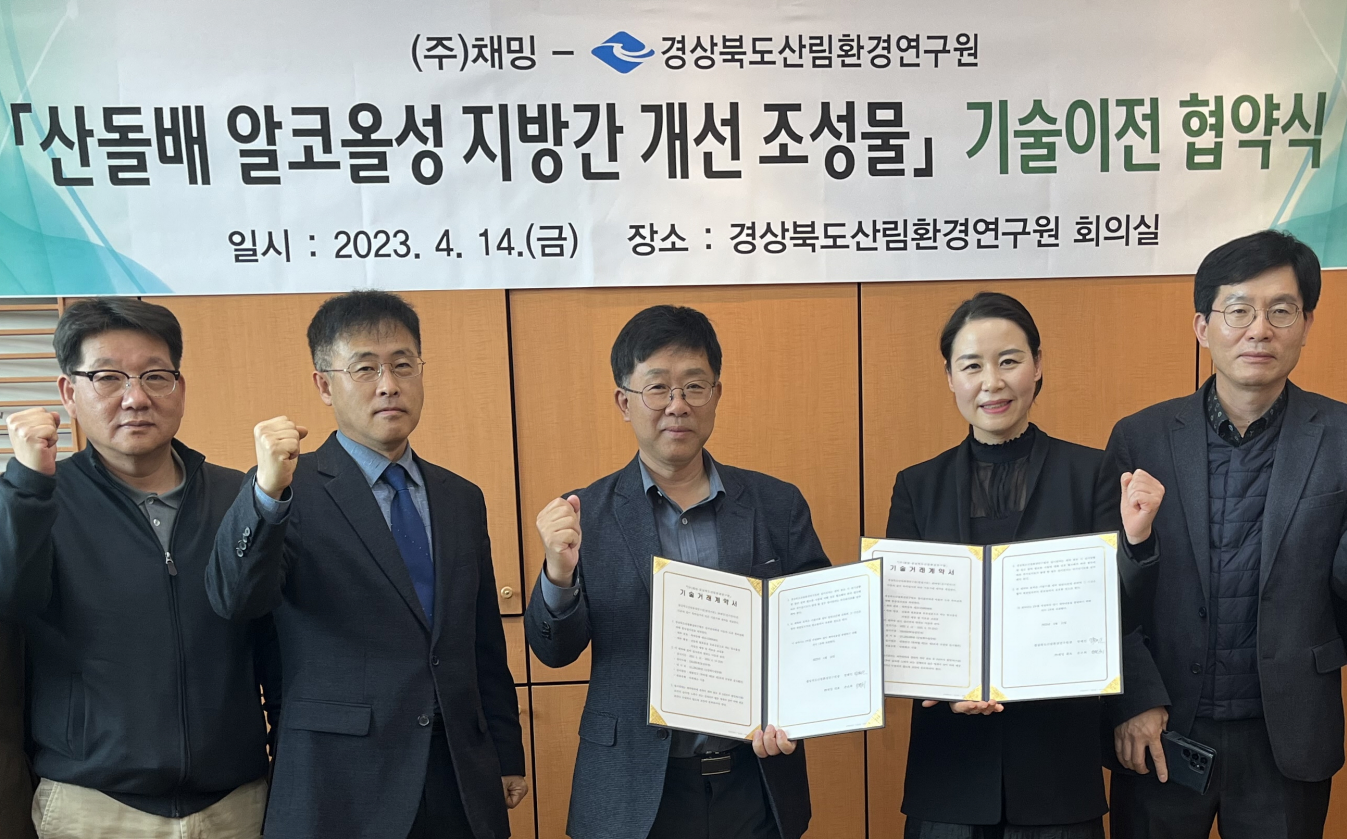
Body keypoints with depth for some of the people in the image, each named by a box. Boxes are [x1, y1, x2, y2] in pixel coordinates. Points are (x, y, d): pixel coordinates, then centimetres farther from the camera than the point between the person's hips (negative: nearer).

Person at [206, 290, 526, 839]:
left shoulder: (462, 500, 8)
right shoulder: (292, 493, -6)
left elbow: (486, 646, 11)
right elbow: (235, 599, -21)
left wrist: (507, 758, 12)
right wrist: (268, 491, -36)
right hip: (338, 794, -4)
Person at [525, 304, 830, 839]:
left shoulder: (778, 505, -1)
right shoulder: (586, 515, -3)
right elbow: (554, 653, -3)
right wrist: (560, 574, -23)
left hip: (757, 788, 1)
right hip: (634, 795, -1)